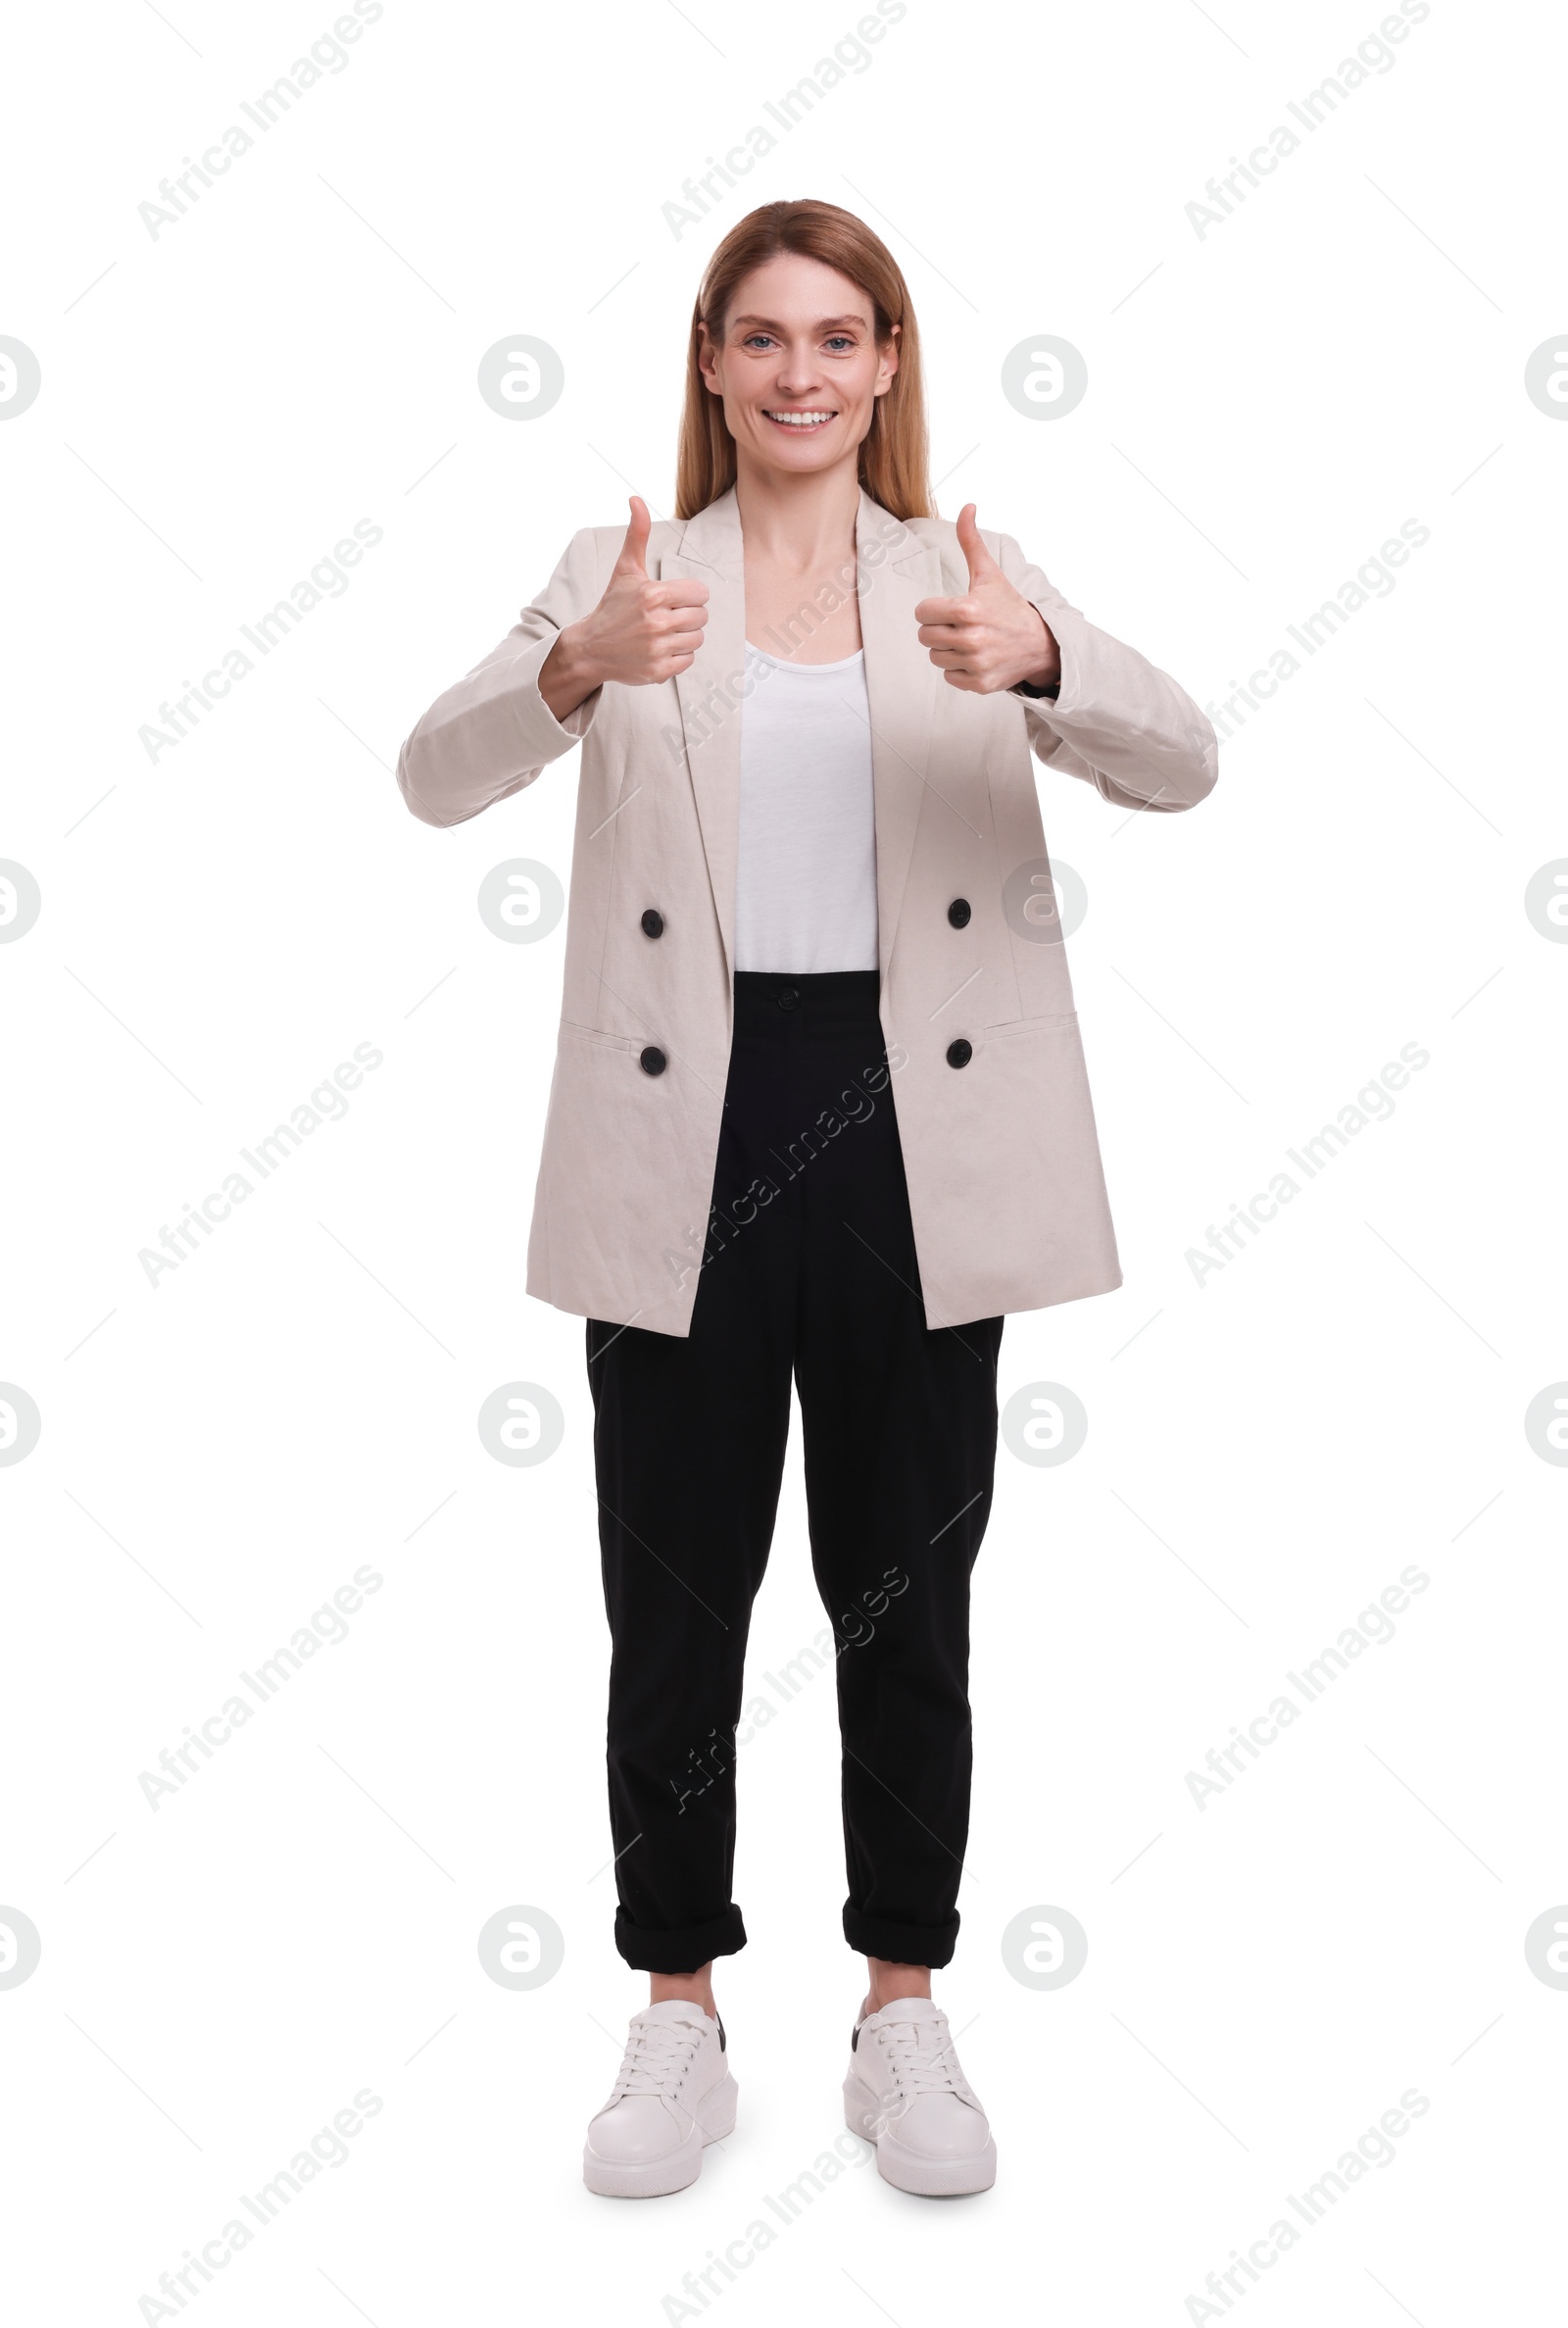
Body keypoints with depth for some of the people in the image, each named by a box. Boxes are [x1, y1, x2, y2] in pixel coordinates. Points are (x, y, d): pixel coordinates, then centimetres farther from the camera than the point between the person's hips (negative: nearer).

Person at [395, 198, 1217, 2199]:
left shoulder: (971, 580, 7)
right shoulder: (626, 575, 4)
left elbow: (1179, 768, -7)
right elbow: (436, 779, -10)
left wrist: (1040, 664, -29)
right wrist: (581, 668, -31)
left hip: (909, 1144, 1)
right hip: (686, 1150, 0)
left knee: (906, 1596, 11)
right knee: (673, 1599, 8)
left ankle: (904, 2014, 28)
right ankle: (678, 2020, 26)